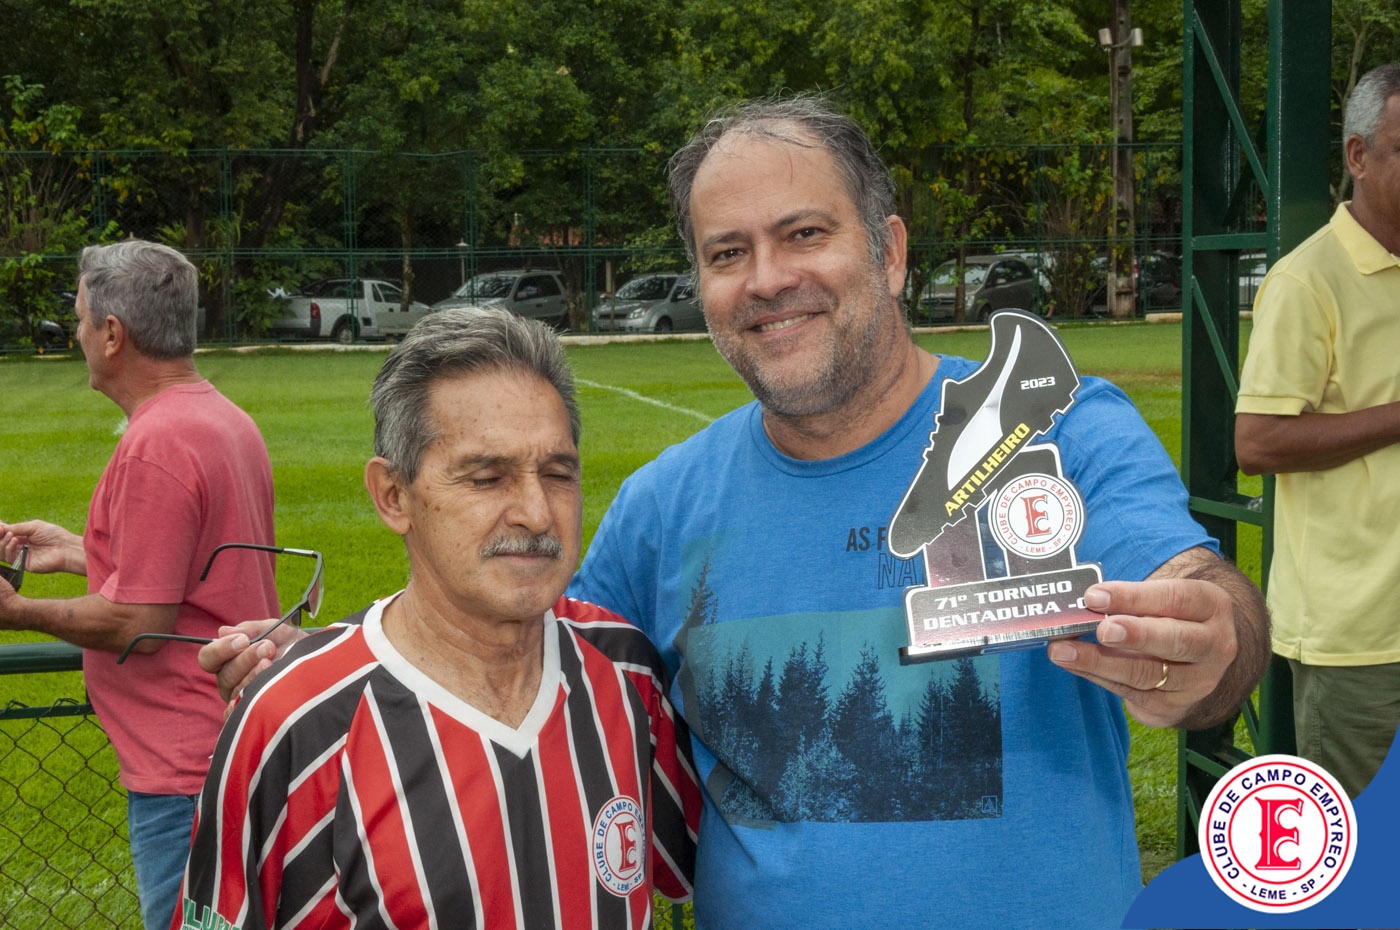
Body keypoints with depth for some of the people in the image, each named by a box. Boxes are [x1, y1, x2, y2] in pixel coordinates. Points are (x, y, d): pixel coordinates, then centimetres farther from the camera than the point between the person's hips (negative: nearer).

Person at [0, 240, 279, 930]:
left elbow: (139, 625, -20)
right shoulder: (230, 420, 10)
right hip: (235, 739, 10)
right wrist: (76, 551, 19)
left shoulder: (154, 446, -20)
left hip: (187, 769, -10)